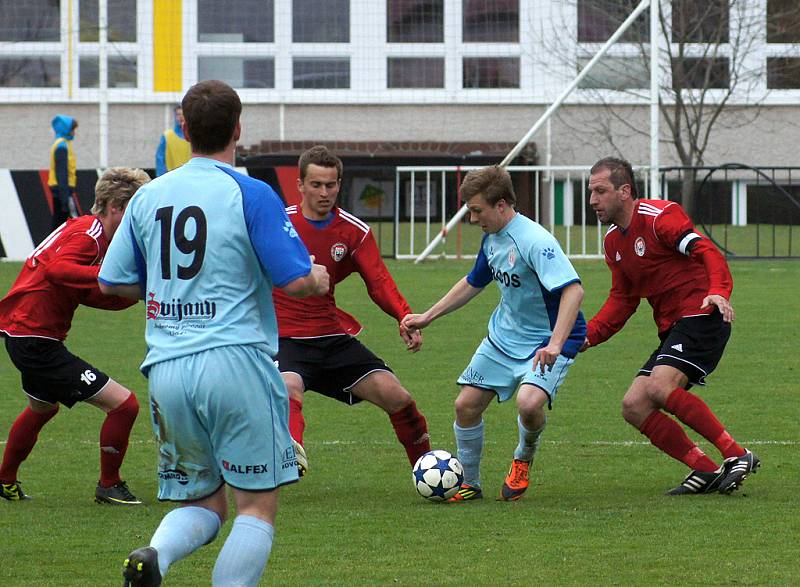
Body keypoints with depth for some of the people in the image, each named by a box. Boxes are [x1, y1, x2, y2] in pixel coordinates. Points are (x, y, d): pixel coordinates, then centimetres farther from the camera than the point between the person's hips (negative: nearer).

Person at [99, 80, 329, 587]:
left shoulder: (149, 196, 9)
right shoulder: (251, 195, -6)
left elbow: (112, 282, 15)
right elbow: (295, 280, -9)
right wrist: (319, 279, 14)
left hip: (166, 369, 5)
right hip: (236, 360, -5)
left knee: (203, 504, 14)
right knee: (258, 507, 4)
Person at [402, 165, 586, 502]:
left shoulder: (534, 241, -27)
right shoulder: (491, 238, 2)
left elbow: (573, 290, -35)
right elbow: (473, 283, 21)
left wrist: (555, 344, -45)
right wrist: (427, 317, 19)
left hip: (547, 343, -8)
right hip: (503, 336, 8)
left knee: (529, 402, -30)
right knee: (466, 405, 3)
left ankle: (523, 459, 3)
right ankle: (469, 484, 23)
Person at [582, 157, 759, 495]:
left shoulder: (660, 216, -10)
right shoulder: (613, 241, 17)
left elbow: (708, 252, -19)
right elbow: (621, 300, 20)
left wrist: (718, 292, -37)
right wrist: (586, 336, 6)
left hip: (701, 316, -9)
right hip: (672, 330, 9)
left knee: (659, 388, -27)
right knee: (633, 407, -2)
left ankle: (737, 456, -21)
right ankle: (706, 471, -4)